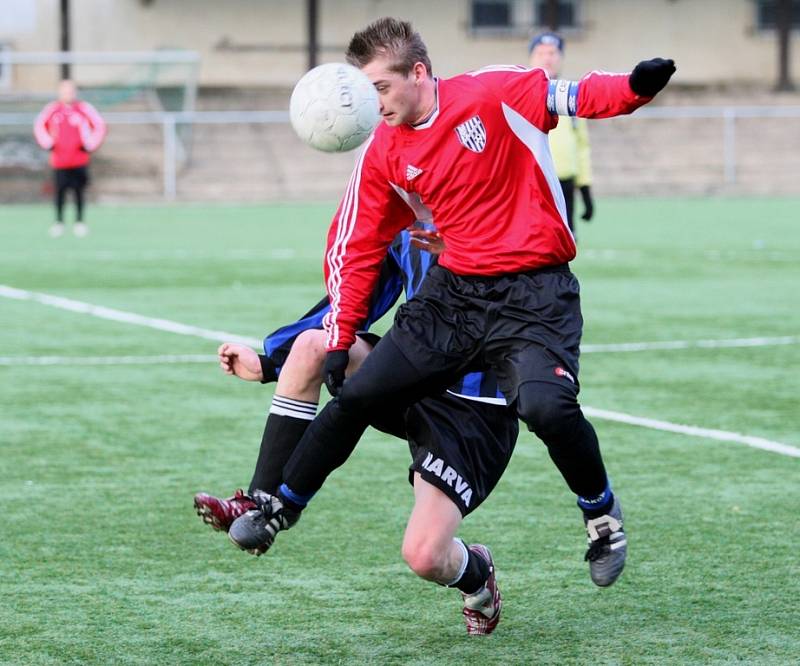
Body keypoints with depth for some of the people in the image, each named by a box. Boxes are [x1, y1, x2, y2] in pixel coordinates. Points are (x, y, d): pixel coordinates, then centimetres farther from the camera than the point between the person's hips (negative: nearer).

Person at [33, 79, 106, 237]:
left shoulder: (84, 109, -1)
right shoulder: (52, 110, 4)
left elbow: (100, 125, 3)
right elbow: (39, 125, 16)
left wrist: (90, 144, -2)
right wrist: (47, 143, 5)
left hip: (79, 160, -1)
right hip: (59, 158, 1)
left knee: (78, 190, -1)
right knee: (60, 190, -2)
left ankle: (79, 222, 7)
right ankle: (59, 222, 8)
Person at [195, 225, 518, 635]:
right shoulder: (405, 226, 6)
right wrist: (268, 362, 20)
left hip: (476, 412, -6)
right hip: (416, 382, 6)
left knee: (423, 556, -18)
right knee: (312, 344, -19)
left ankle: (477, 576, 23)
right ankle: (258, 506, -14)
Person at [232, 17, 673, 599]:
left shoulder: (494, 93, -11)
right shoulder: (383, 155, 3)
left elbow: (577, 97, -12)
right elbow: (355, 248, 10)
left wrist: (636, 87, -33)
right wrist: (340, 338, 6)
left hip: (535, 294, -5)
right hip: (455, 290, 5)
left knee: (546, 406, -29)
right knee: (356, 394, 2)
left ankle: (602, 512, -1)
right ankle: (280, 510, 23)